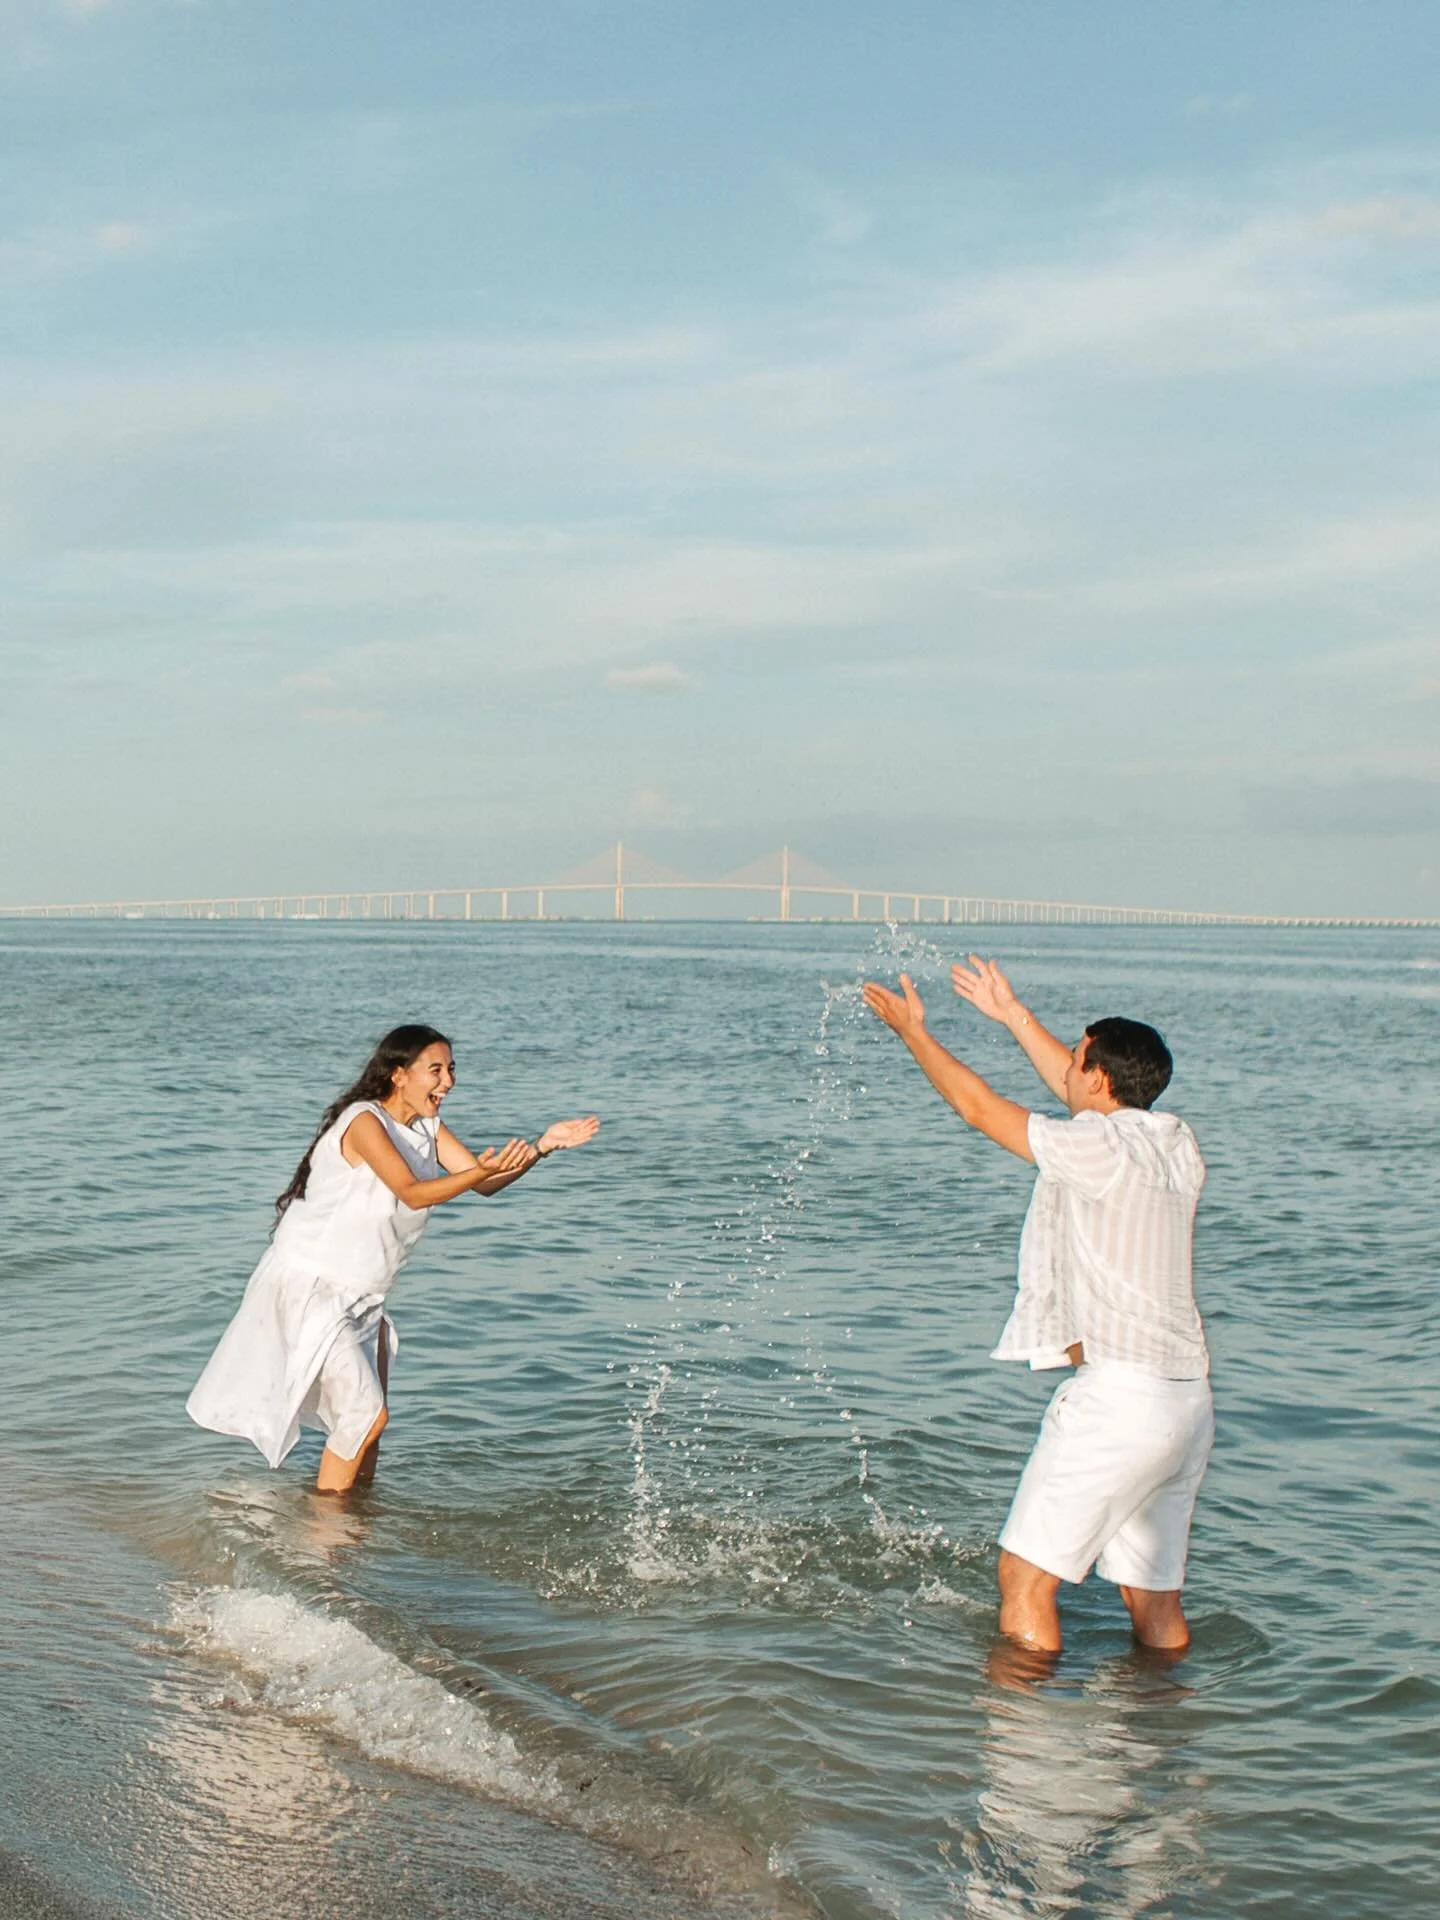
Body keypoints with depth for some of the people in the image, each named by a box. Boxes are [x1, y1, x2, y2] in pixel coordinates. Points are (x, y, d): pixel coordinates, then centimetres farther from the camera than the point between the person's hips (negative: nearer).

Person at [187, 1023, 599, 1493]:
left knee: (368, 1415, 12)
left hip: (360, 1293, 9)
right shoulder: (363, 1122, -21)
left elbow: (484, 1184, -3)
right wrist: (481, 1171, -44)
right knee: (366, 1414, -10)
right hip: (310, 1288, -9)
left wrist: (541, 1147, -17)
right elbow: (413, 1192, -32)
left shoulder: (427, 1127, 5)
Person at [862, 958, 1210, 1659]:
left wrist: (914, 1030, 13)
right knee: (1154, 1598, 15)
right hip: (1188, 1398, 9)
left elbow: (981, 1107, 0)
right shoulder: (1176, 1143, 11)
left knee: (1025, 1581, -1)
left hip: (1119, 1389, -8)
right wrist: (1012, 1015, 36)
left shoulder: (1100, 1147, -12)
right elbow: (1083, 1095, 29)